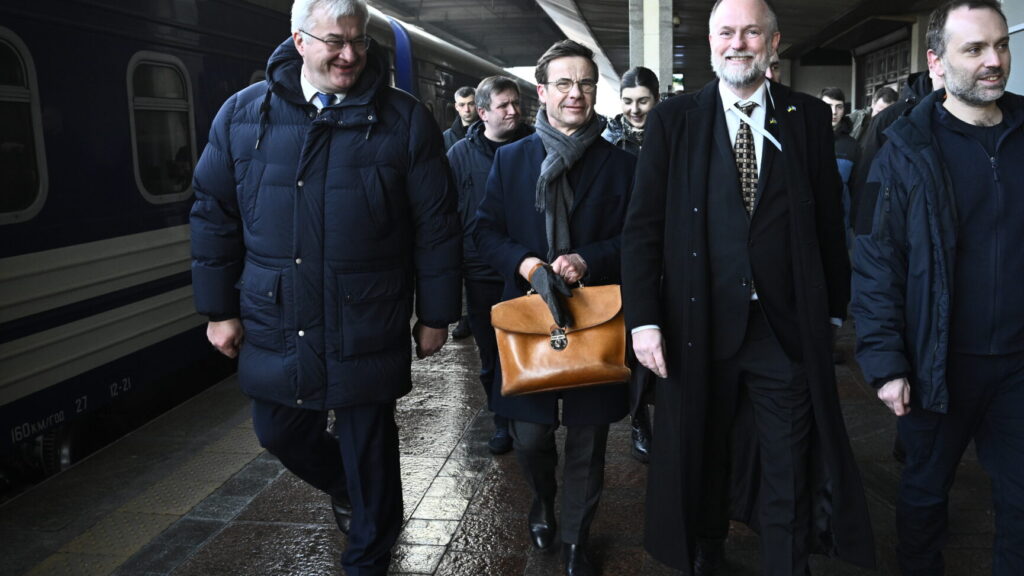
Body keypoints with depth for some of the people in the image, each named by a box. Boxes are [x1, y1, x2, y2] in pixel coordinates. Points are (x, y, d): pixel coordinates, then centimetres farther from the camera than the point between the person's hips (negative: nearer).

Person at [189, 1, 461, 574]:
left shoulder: (405, 120, -6)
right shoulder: (243, 114, 1)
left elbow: (437, 226, -3)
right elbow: (214, 216, 6)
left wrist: (436, 314, -2)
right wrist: (219, 309, 6)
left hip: (368, 328, -3)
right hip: (275, 325, 3)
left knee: (369, 446, 10)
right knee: (280, 430, 18)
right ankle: (344, 485, 51)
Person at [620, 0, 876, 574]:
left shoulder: (810, 118, 4)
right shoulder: (672, 121, 1)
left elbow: (830, 222, 6)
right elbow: (643, 228, -2)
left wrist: (833, 309, 6)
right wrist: (644, 320, -9)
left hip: (789, 331, 0)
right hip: (699, 328, 0)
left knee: (791, 478, 8)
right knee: (701, 468, 16)